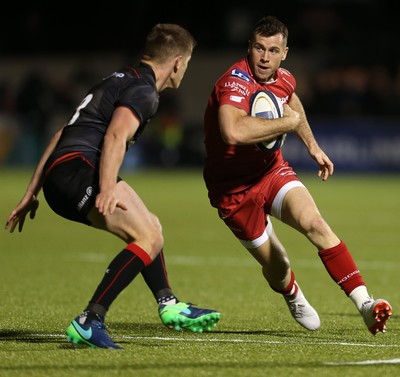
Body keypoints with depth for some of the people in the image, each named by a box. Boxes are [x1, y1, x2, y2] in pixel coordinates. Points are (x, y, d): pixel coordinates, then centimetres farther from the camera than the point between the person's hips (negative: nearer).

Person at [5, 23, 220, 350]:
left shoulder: (118, 81, 27)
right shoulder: (144, 92, -4)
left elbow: (63, 135, 29)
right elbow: (116, 136, -23)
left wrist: (32, 193, 31)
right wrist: (107, 190, -35)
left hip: (56, 180, 10)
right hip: (77, 172, -10)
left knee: (149, 227, 24)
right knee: (150, 238, -19)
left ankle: (170, 307, 34)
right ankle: (89, 322, -24)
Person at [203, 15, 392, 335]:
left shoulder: (284, 80, -2)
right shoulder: (236, 82, -27)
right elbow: (233, 132, -48)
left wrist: (312, 146, 20)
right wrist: (288, 122, -34)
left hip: (272, 170, 5)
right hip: (233, 188, -5)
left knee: (315, 224, -22)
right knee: (276, 265, 4)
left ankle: (365, 304, -27)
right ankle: (295, 299, 42)